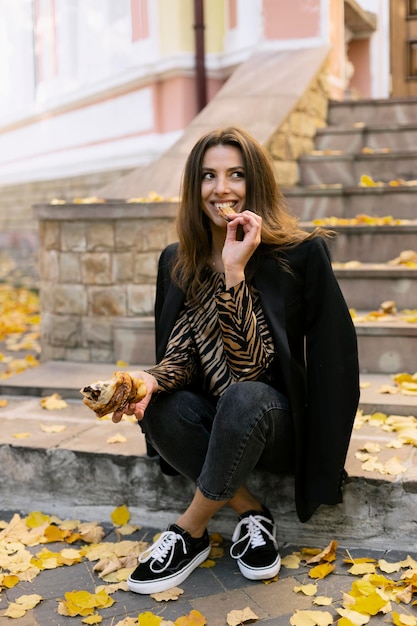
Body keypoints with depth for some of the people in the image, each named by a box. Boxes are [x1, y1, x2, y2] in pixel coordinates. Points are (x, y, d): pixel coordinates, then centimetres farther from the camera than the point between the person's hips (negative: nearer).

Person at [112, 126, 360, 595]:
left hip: (280, 424, -4)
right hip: (215, 423, 4)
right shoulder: (178, 262, 0)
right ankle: (250, 514, -9)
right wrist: (151, 379, -26)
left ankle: (189, 533, -13)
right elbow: (182, 355, -3)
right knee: (156, 407, -26)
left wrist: (235, 270, -29)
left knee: (243, 398, -36)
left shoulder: (299, 254, -16)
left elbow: (251, 365, -21)